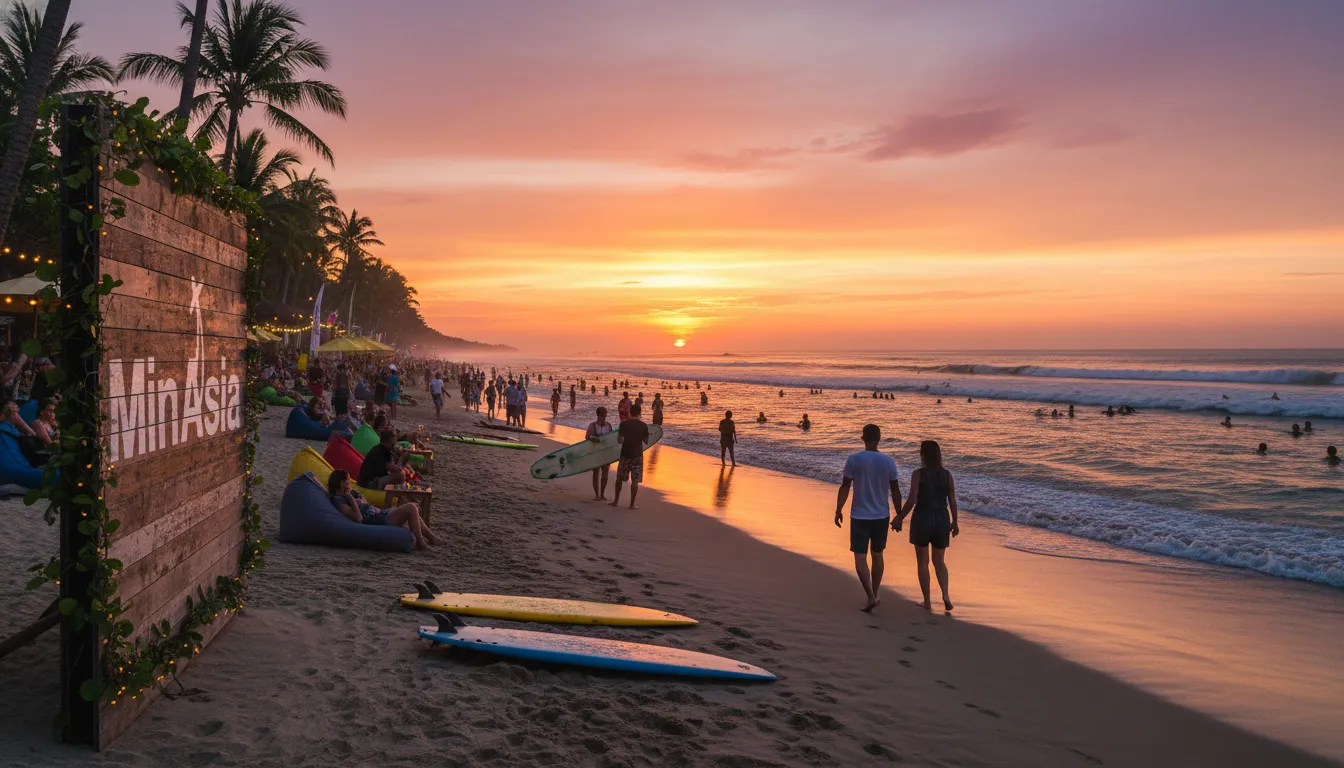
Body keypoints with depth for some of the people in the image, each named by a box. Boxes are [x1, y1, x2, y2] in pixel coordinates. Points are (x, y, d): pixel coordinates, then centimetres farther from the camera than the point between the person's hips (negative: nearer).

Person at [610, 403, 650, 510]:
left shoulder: (624, 424, -7)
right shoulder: (643, 426, -4)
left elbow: (619, 440, -8)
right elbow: (646, 441, 3)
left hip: (625, 455, 0)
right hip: (637, 455, 0)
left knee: (619, 478, 15)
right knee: (635, 480, 2)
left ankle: (616, 501, 21)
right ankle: (632, 504, 2)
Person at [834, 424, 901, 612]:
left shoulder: (854, 460, -10)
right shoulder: (888, 461, -2)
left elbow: (845, 487, -9)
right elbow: (895, 491, 2)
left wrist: (838, 510, 1)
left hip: (859, 517, -3)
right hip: (882, 516, 3)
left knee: (860, 558, 1)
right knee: (877, 555, 17)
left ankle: (870, 598, -13)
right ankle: (874, 596, 28)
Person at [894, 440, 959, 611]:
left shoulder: (918, 474, -11)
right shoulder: (947, 475, 0)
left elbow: (911, 500, -16)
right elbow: (953, 501, 3)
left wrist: (899, 519, -5)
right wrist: (955, 522, 16)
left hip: (922, 519, -3)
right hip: (942, 520, 3)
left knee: (922, 562, 12)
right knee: (939, 562, 17)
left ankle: (927, 601, 16)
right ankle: (945, 595, -4)